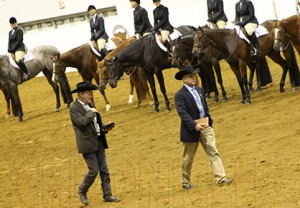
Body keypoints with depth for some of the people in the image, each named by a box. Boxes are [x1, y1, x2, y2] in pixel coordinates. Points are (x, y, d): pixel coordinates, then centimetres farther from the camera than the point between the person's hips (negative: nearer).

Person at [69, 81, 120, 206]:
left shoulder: (90, 105, 14)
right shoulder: (74, 108, -12)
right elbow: (82, 122, -26)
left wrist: (104, 128, 5)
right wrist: (91, 112, -13)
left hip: (98, 141, 8)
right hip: (87, 144, -8)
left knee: (104, 170, 6)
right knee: (94, 171, -5)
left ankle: (107, 195, 12)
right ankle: (82, 191, 17)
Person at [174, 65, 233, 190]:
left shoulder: (199, 90, 11)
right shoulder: (180, 95, -12)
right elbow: (183, 113, -21)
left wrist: (209, 121, 11)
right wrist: (194, 125, -30)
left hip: (206, 127, 6)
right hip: (191, 129, -6)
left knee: (213, 152, -5)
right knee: (188, 157, 7)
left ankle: (220, 178, -11)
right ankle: (185, 182, 22)